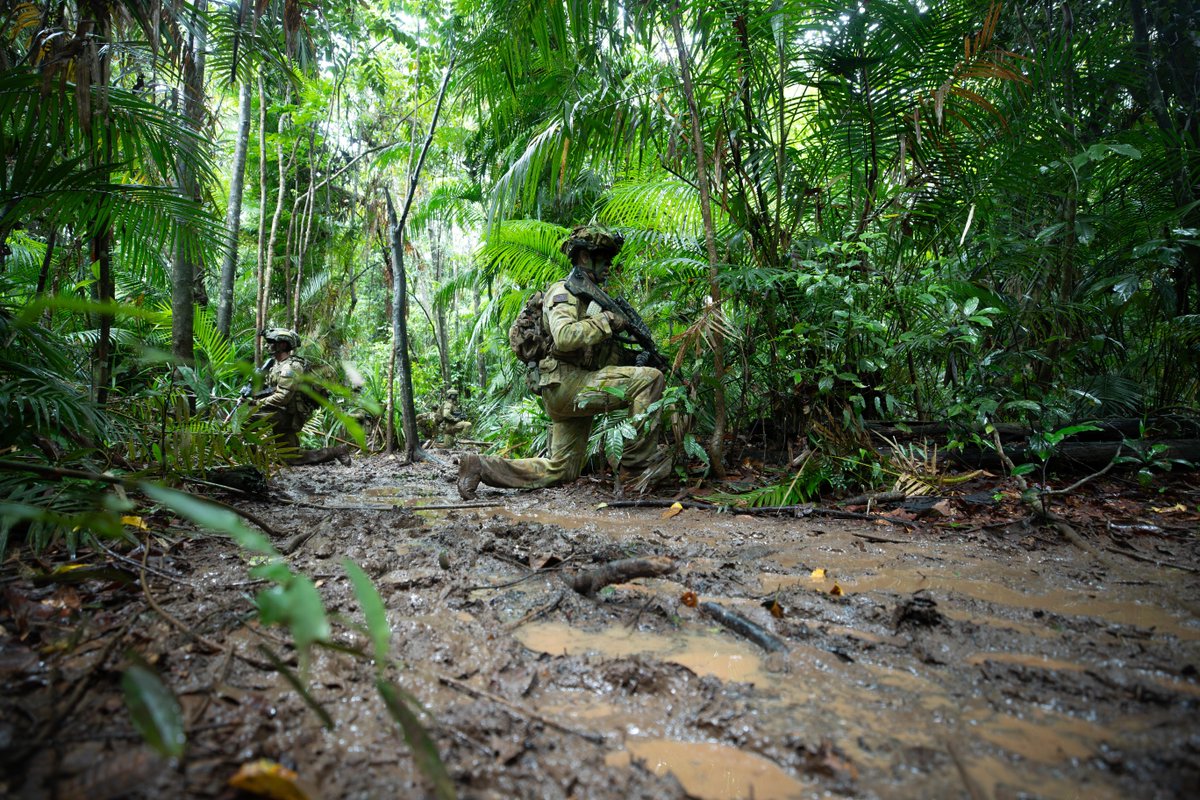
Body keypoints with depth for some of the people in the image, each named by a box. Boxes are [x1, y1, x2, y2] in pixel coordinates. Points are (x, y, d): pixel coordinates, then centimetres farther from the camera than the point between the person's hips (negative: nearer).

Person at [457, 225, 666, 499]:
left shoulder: (590, 295, 23)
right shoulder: (564, 291, -5)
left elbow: (602, 353, 21)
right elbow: (565, 336, -25)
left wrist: (632, 357, 4)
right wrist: (607, 320, -16)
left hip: (575, 391, 10)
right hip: (566, 383, -10)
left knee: (560, 471, 12)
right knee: (650, 378, -19)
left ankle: (480, 466, 12)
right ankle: (637, 464, -16)